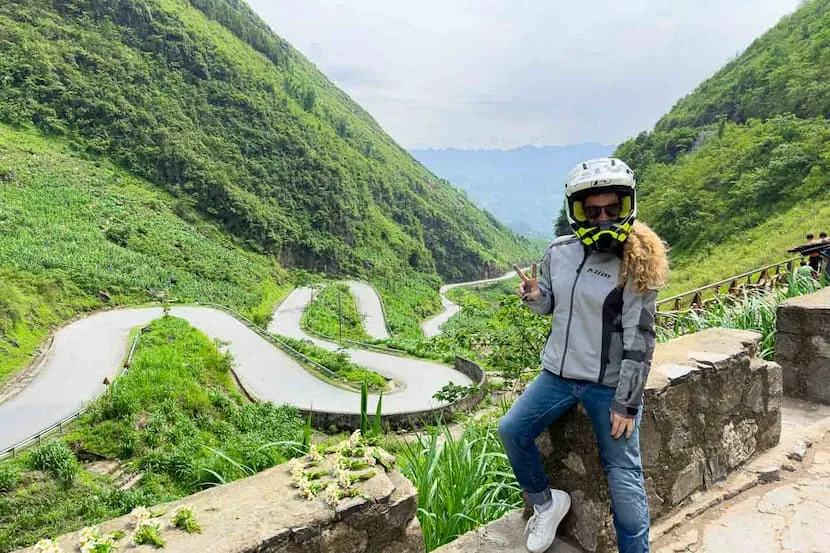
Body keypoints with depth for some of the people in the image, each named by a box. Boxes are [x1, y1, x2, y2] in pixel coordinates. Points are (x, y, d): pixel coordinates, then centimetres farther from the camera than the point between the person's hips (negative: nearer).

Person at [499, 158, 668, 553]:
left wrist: (626, 403, -15)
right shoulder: (559, 251, -1)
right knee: (511, 430, 1)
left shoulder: (636, 263, -14)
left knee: (624, 475, 0)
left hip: (610, 384, -4)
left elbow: (639, 340, -14)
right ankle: (545, 502, 24)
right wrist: (534, 297, -10)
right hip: (558, 373, 5)